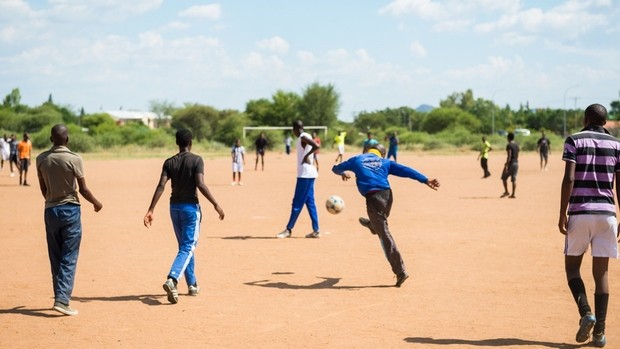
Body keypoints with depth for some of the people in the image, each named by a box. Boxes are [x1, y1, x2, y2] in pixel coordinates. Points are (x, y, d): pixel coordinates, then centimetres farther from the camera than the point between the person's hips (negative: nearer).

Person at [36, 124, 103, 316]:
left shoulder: (41, 159, 1)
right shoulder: (74, 159, -12)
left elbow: (43, 189, 10)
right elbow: (83, 189, -8)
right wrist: (96, 203, 10)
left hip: (50, 211, 4)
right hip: (70, 210, -4)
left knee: (55, 258, 13)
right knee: (69, 258, -3)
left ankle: (61, 297, 18)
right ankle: (62, 300, -12)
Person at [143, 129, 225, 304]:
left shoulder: (169, 162, 2)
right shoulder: (196, 160, -9)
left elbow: (161, 186, -8)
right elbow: (201, 185, -19)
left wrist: (151, 210, -11)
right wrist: (216, 204, -14)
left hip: (174, 207, 5)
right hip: (190, 207, -5)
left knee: (184, 246, 18)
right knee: (188, 248, -5)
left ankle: (192, 285, 25)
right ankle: (172, 280, -28)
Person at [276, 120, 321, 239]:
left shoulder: (303, 137, -13)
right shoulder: (304, 137, 16)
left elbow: (316, 146, -27)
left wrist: (306, 156, -16)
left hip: (305, 174, -10)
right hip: (308, 173, 10)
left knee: (297, 203, -5)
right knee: (310, 202, 10)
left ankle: (288, 229, -1)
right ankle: (316, 231, 10)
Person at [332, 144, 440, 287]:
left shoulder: (357, 160, 16)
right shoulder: (385, 162, 17)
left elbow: (336, 168, 29)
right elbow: (406, 170, 5)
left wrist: (343, 173, 53)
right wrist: (425, 180, -3)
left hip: (373, 198, -4)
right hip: (387, 194, 4)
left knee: (384, 234, -5)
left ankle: (400, 271, -11)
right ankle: (372, 225, 75)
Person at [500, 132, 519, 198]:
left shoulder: (509, 145, -13)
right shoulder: (517, 145, 12)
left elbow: (509, 156, -20)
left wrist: (506, 165, -20)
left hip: (510, 163, -7)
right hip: (516, 163, 7)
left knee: (504, 178, 6)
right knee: (514, 179, 5)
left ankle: (506, 192, 3)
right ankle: (513, 194, 3)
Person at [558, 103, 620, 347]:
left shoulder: (574, 141, 1)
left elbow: (569, 179, -10)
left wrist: (562, 214, -7)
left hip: (580, 213, -2)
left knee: (572, 266, 12)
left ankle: (586, 313, -10)